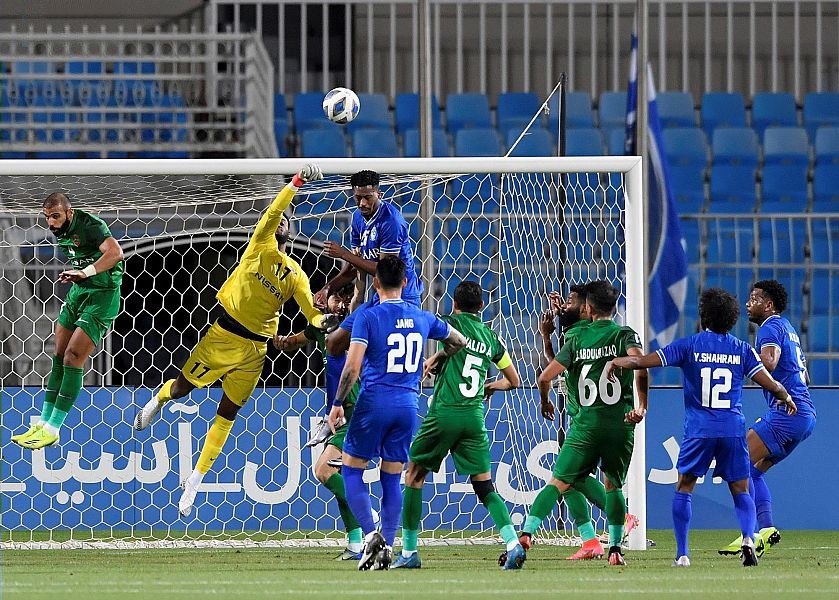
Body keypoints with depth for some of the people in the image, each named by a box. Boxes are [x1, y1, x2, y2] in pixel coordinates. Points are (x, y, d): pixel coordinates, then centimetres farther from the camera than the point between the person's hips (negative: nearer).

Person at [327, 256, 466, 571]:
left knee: (352, 470, 7)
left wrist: (337, 403, -4)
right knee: (392, 478, 11)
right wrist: (432, 363, 41)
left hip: (374, 402, -4)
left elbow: (352, 367, -15)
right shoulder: (422, 318, 8)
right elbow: (458, 342, 25)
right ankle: (387, 546, 5)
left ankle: (370, 535, -10)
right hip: (408, 405, 4)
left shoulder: (368, 317, -7)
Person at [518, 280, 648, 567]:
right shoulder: (625, 335, 4)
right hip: (620, 422, 0)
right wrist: (642, 405, -11)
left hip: (586, 422, 0)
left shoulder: (578, 340, 9)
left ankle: (527, 531, -16)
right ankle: (615, 548, 8)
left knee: (560, 483, 1)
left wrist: (544, 402, 25)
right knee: (613, 485, 17)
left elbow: (546, 376, 5)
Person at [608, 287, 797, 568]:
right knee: (740, 490, 10)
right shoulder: (742, 349, 5)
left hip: (699, 429, -2)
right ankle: (748, 538, -16)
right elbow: (769, 383, 3)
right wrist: (786, 397, 24)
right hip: (733, 429, 2)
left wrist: (617, 362, 15)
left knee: (683, 489, 10)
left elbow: (645, 361, -3)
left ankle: (682, 554, 2)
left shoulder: (689, 345, 0)